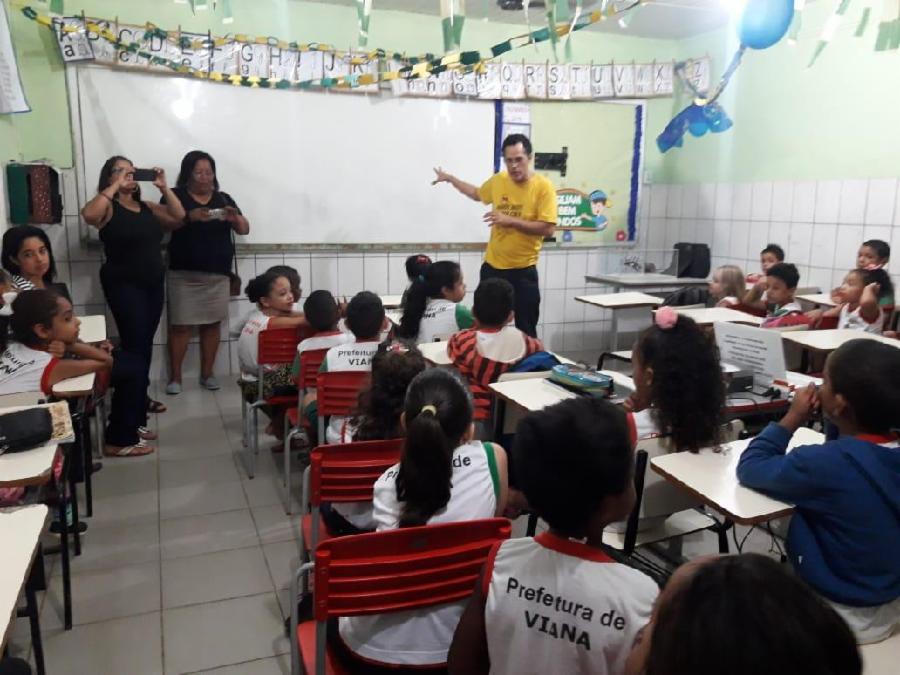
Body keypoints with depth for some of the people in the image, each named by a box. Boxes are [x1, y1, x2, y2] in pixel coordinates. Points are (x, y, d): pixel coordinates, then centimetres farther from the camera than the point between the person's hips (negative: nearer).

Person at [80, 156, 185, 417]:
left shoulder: (146, 207, 14)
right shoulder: (108, 207, -4)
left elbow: (178, 216, 7)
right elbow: (88, 214, -26)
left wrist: (163, 187, -2)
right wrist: (115, 187, -20)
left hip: (153, 283, 6)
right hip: (124, 286, -6)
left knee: (146, 342, 10)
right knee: (134, 343, -12)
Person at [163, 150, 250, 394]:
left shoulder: (223, 199, 12)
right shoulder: (175, 197, 4)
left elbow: (244, 229, 7)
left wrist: (235, 218, -15)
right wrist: (189, 217, -25)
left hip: (217, 274, 3)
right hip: (183, 274, -2)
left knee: (212, 324, 4)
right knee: (180, 325, -2)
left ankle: (207, 374, 14)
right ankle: (175, 377, 6)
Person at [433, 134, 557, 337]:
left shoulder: (543, 187, -12)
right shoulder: (498, 181, 2)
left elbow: (547, 229, -20)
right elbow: (477, 194, 25)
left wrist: (511, 220, -24)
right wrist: (450, 178, 25)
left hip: (523, 270, -4)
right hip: (492, 266, 4)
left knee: (526, 329, 4)